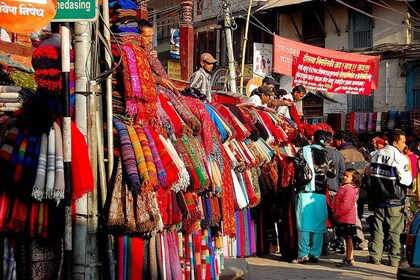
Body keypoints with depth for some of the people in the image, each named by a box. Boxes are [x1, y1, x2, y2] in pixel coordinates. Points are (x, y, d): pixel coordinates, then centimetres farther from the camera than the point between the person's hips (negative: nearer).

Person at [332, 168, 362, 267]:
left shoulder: (350, 189, -16)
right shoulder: (342, 187, 14)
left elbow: (346, 205, -22)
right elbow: (336, 200, 18)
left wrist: (337, 214, -15)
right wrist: (334, 210, 7)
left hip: (347, 218, -9)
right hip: (341, 218, 9)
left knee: (348, 238, -2)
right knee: (347, 238, 14)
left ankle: (349, 259, 2)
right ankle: (348, 257, 22)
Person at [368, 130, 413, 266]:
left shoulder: (377, 155, 7)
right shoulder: (400, 158, -14)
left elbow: (371, 174, 15)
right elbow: (407, 181, -14)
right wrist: (409, 174, 5)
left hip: (378, 199, 6)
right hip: (394, 201, -5)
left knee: (378, 228, 10)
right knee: (395, 231, 3)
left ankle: (375, 256, 12)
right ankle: (394, 259, 6)